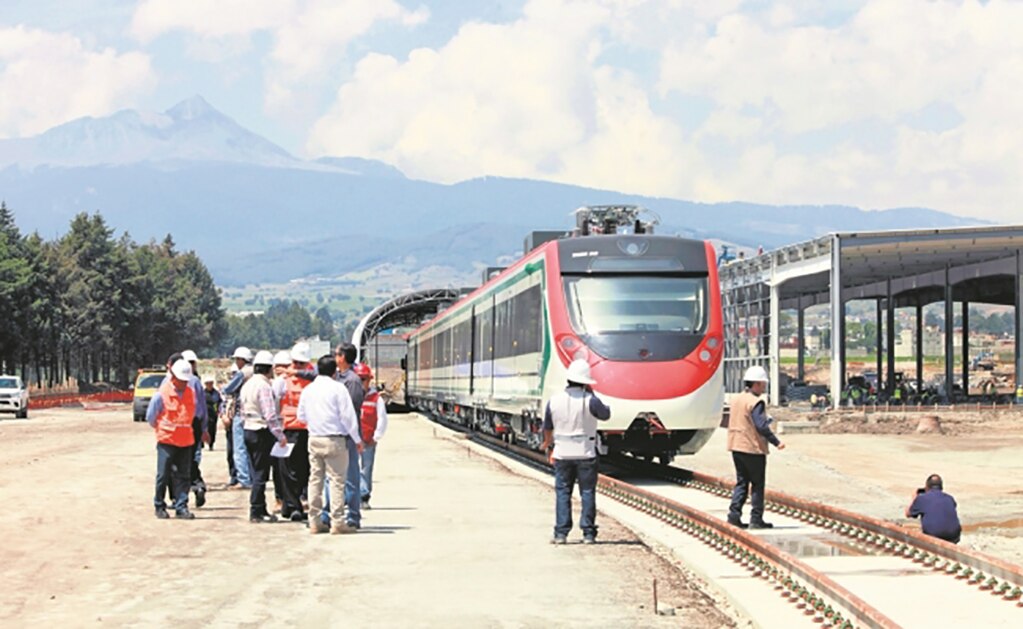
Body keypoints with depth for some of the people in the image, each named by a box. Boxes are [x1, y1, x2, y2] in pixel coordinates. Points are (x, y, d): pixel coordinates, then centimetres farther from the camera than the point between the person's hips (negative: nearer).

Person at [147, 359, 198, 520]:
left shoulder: (191, 393, 5)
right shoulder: (162, 394, -8)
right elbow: (150, 416, 3)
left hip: (186, 440, 4)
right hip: (166, 441, -4)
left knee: (182, 476, 3)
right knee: (163, 475, 0)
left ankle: (181, 507, 7)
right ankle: (159, 507, 11)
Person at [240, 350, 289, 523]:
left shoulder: (247, 385, 12)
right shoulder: (263, 386, -16)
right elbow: (270, 415, -20)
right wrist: (280, 435, -15)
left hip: (248, 430, 9)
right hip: (262, 432, -9)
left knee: (256, 472, 13)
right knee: (261, 474, -3)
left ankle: (260, 510, 18)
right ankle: (256, 512, -1)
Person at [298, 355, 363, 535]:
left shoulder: (308, 389, 9)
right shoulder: (338, 388, -8)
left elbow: (301, 416, 16)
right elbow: (348, 415, -9)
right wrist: (357, 439, -2)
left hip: (314, 438, 6)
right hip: (334, 439, -6)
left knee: (315, 479, 9)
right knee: (337, 480, -3)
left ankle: (315, 522, 11)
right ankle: (338, 522, -5)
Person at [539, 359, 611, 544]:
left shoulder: (554, 400, -2)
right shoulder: (589, 400, -14)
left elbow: (547, 428, 10)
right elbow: (605, 415, 4)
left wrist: (548, 444, 30)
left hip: (562, 453, 2)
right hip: (585, 454, -2)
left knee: (562, 492, 7)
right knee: (587, 492, 5)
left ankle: (560, 533, 4)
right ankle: (588, 533, 5)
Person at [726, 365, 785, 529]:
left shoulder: (736, 399, 11)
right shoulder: (756, 402, -16)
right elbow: (761, 426, -23)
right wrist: (776, 442, -19)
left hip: (736, 447, 8)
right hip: (753, 448, -8)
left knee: (741, 482, 13)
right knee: (758, 484, 1)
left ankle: (734, 514, 4)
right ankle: (756, 519, 1)